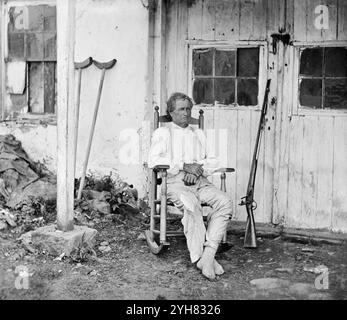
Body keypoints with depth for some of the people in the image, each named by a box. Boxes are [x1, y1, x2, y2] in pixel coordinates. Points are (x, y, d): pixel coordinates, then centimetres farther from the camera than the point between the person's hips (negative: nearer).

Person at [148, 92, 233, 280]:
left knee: (225, 202, -26)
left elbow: (214, 161, 18)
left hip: (200, 182, 4)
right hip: (174, 182, -4)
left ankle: (209, 252, -31)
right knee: (191, 204, -37)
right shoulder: (162, 133, 15)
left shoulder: (199, 134, 29)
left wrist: (199, 169, -5)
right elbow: (153, 160, -3)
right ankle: (199, 256, -34)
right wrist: (184, 165, -11)